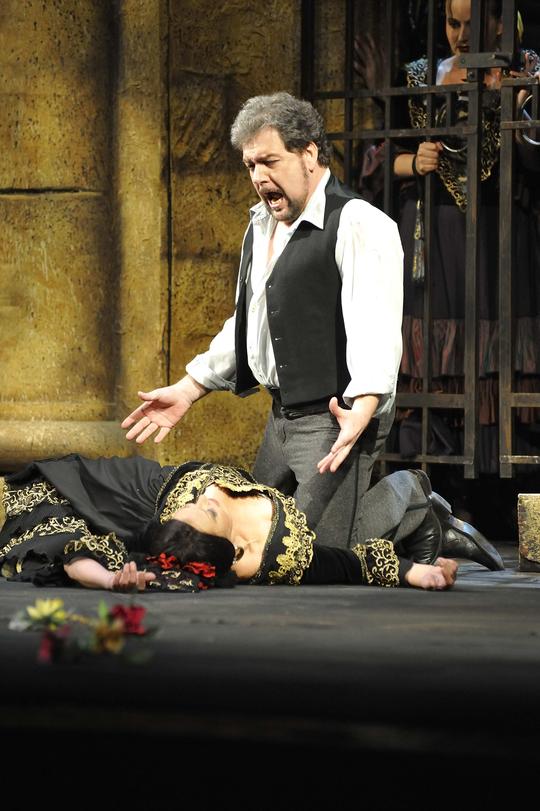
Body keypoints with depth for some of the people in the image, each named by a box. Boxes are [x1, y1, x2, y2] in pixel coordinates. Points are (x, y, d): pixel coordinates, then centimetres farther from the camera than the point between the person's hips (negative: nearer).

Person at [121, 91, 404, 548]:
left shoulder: (360, 226, -13)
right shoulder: (262, 224, 17)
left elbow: (376, 328, -24)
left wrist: (362, 409, -38)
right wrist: (188, 390, 24)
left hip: (337, 420, -9)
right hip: (281, 418, 9)